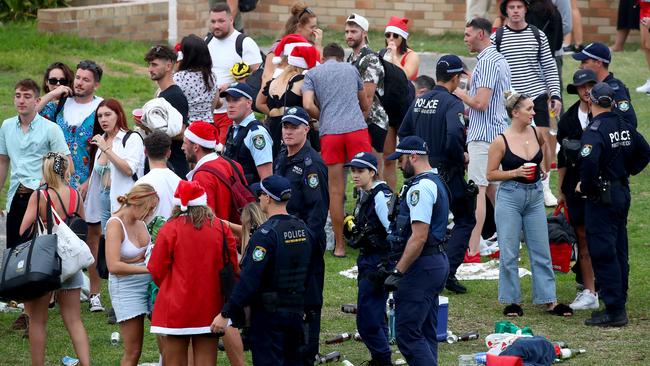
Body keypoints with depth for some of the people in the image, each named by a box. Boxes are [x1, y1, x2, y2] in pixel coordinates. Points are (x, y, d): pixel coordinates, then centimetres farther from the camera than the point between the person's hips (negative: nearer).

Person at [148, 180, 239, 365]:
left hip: (177, 308, -2)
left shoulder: (169, 229, -10)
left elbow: (157, 271, -5)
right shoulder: (221, 228, -2)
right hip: (210, 308, 2)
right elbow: (232, 267, 7)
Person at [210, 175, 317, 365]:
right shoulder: (304, 230, 6)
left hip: (268, 314, -7)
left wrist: (225, 314, -21)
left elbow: (249, 280, -23)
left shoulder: (266, 234, -19)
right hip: (296, 312, 7)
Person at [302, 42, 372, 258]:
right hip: (357, 128, 0)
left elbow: (308, 105, -2)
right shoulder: (351, 69, 21)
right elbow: (366, 106, 29)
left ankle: (340, 246, 7)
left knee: (335, 190, 4)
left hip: (330, 133, 0)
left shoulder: (312, 73, 14)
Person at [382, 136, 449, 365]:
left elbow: (419, 236, -24)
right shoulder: (435, 183, 17)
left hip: (421, 266, -11)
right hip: (438, 261, 11)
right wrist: (397, 266, 24)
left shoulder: (421, 187, -17)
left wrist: (398, 272, -22)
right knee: (425, 333, 14)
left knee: (407, 333, -11)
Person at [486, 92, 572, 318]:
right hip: (510, 197, -4)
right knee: (509, 253, 1)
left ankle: (549, 300, 10)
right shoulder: (501, 141, -10)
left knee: (541, 252, 5)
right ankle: (512, 301, 12)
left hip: (535, 197, 4)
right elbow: (491, 174, -6)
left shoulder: (537, 134, 1)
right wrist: (516, 173, -17)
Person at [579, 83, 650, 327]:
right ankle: (619, 304, 21)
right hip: (623, 193, 8)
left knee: (603, 254, -5)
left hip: (602, 198, -8)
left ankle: (614, 311, -5)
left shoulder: (595, 130, -18)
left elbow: (589, 162, -33)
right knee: (619, 250, 15)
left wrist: (585, 187, -17)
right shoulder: (624, 127, 7)